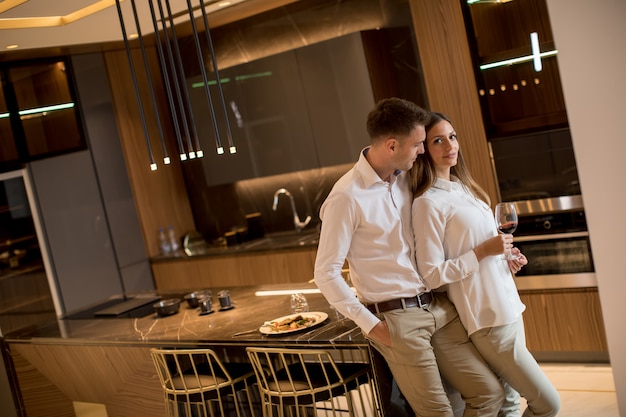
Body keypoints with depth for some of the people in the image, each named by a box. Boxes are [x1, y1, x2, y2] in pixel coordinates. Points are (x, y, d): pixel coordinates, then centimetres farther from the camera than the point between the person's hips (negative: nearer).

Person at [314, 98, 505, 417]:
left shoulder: (406, 180, 7)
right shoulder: (347, 197, -15)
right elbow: (326, 273, -13)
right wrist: (369, 325, -13)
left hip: (438, 307, 7)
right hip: (395, 318, -7)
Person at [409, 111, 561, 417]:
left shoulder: (463, 187, 11)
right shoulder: (428, 202, -15)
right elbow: (432, 275, -17)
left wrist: (507, 259, 4)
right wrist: (482, 251, -19)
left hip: (508, 308, 8)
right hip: (486, 320, -8)